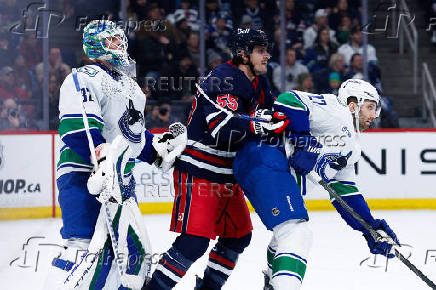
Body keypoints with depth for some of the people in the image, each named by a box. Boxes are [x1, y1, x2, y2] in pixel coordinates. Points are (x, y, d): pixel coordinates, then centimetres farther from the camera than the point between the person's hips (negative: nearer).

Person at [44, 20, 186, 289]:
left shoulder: (130, 85, 23)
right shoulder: (84, 78, -7)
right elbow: (78, 129, -21)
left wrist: (158, 146, 14)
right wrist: (103, 158, -33)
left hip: (122, 180, 10)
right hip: (84, 178, -10)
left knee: (136, 251, 10)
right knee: (86, 250, -23)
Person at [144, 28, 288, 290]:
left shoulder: (259, 84, 10)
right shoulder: (223, 79, -19)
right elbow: (223, 129, -30)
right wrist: (265, 124, -29)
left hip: (227, 174, 10)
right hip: (198, 172, -10)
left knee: (239, 235, 15)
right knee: (194, 241, -17)